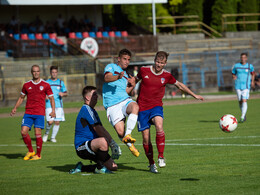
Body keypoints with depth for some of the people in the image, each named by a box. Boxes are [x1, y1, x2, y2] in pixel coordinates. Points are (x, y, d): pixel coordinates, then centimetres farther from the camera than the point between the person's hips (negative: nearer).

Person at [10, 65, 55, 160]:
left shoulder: (45, 85, 3)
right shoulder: (26, 85, 10)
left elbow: (51, 98, 6)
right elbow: (21, 97, 21)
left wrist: (53, 110, -6)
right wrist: (15, 108, 11)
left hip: (39, 113, -3)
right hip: (28, 112, 3)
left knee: (38, 133, -8)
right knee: (23, 132, -8)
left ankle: (38, 155, 6)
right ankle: (30, 151, 12)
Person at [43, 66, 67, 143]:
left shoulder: (60, 82, 11)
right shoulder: (46, 83, 8)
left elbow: (66, 93, 13)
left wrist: (63, 94, -10)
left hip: (58, 105, 2)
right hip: (49, 105, -2)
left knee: (57, 122, -3)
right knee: (50, 122, -13)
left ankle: (53, 137, 13)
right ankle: (46, 133, 15)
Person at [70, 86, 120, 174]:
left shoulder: (92, 110, 20)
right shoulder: (86, 109, -12)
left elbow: (102, 130, 21)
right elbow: (98, 130, -17)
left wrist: (113, 144, 11)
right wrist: (112, 143, -16)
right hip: (82, 147, -11)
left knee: (113, 167, 4)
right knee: (103, 141, -40)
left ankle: (81, 168, 15)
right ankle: (100, 168, -19)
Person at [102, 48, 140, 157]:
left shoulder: (126, 76, 28)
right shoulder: (111, 67, 9)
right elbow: (106, 78, -13)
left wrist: (132, 86, 11)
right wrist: (118, 77, -32)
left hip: (125, 100, 4)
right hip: (112, 106, -4)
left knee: (135, 107, -34)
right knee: (120, 131, -18)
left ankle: (128, 135, -30)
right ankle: (129, 145, 13)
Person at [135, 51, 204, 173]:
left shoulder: (166, 76, 2)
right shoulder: (144, 71, -1)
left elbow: (179, 85, 17)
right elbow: (136, 80, 19)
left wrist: (194, 95, 21)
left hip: (156, 106, 0)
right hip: (142, 107, 1)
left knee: (159, 125, -31)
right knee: (146, 137, -2)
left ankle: (161, 157, -24)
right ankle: (151, 164, 18)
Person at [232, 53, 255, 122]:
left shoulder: (250, 66, 5)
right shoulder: (236, 66, 6)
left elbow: (253, 73, 21)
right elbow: (233, 74, 15)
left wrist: (252, 81, 8)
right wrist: (234, 77, -8)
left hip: (246, 86, -2)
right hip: (238, 86, 2)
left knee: (244, 101, -17)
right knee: (240, 101, 6)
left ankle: (242, 117, -22)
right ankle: (244, 114, 27)